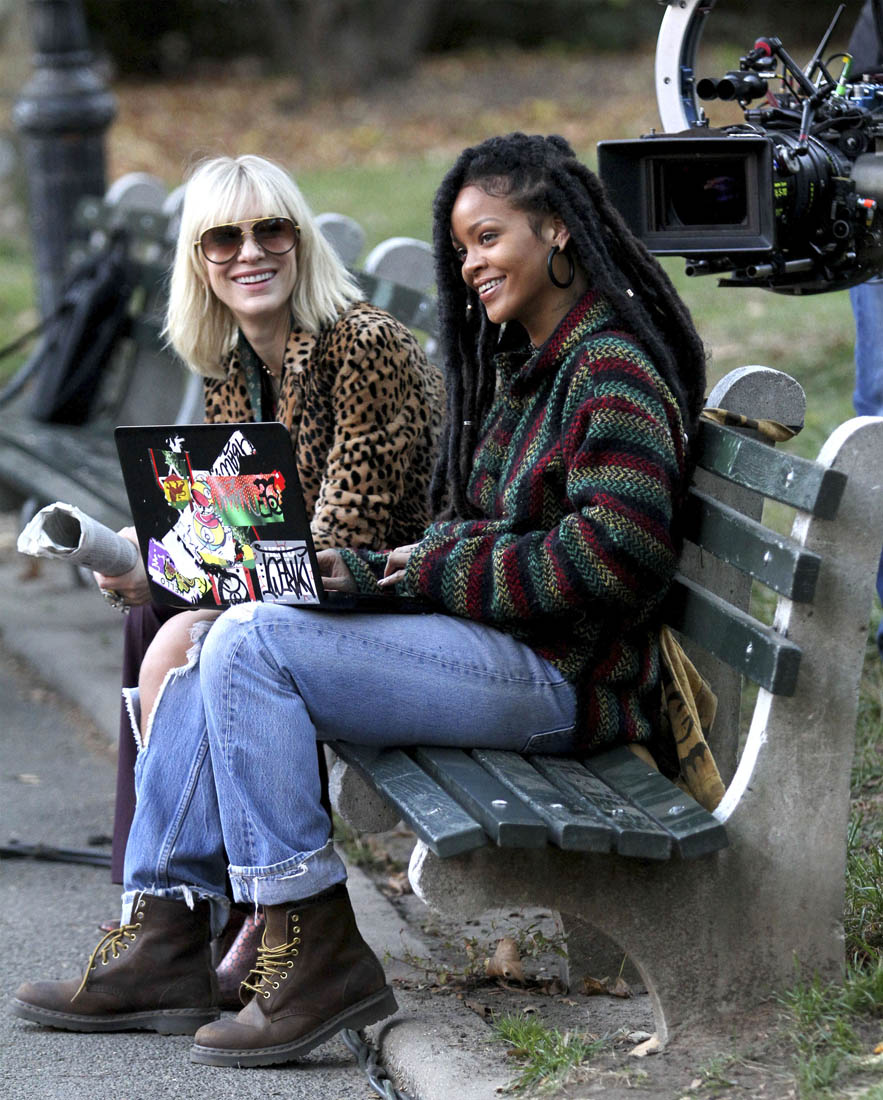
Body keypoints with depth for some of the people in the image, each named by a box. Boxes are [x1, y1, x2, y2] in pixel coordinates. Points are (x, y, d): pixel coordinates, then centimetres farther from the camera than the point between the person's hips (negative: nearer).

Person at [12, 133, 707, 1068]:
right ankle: (163, 937, 1)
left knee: (251, 642, -21)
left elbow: (612, 560, -22)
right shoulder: (517, 364, 20)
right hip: (490, 645, 10)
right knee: (210, 648, 4)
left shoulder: (612, 371, -11)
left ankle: (316, 950, -18)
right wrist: (363, 571, 3)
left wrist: (437, 570, -15)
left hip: (558, 675, -10)